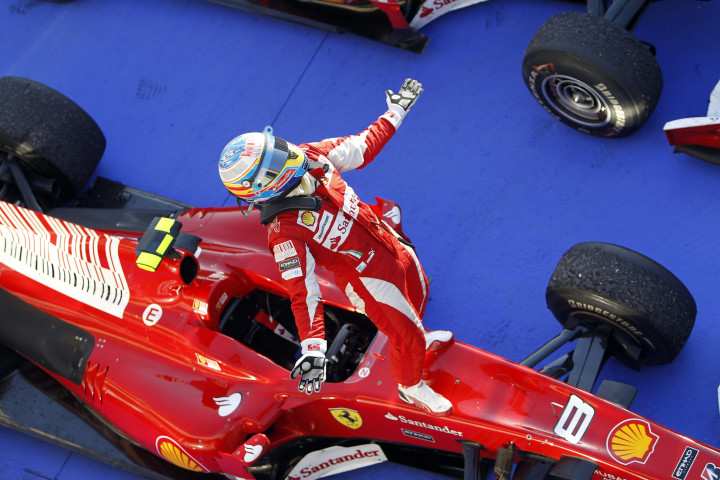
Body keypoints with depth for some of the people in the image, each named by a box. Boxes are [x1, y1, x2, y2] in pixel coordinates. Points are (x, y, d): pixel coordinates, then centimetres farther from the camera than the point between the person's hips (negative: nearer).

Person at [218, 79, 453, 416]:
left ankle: (418, 338, 66)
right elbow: (301, 292, -36)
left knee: (417, 295, 32)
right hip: (368, 278, -7)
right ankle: (410, 387, 45)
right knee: (406, 338, 11)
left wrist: (396, 112, 11)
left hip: (390, 244, 7)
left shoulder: (310, 156, -16)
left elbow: (362, 148, 2)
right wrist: (312, 348, -47)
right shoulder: (284, 231, -35)